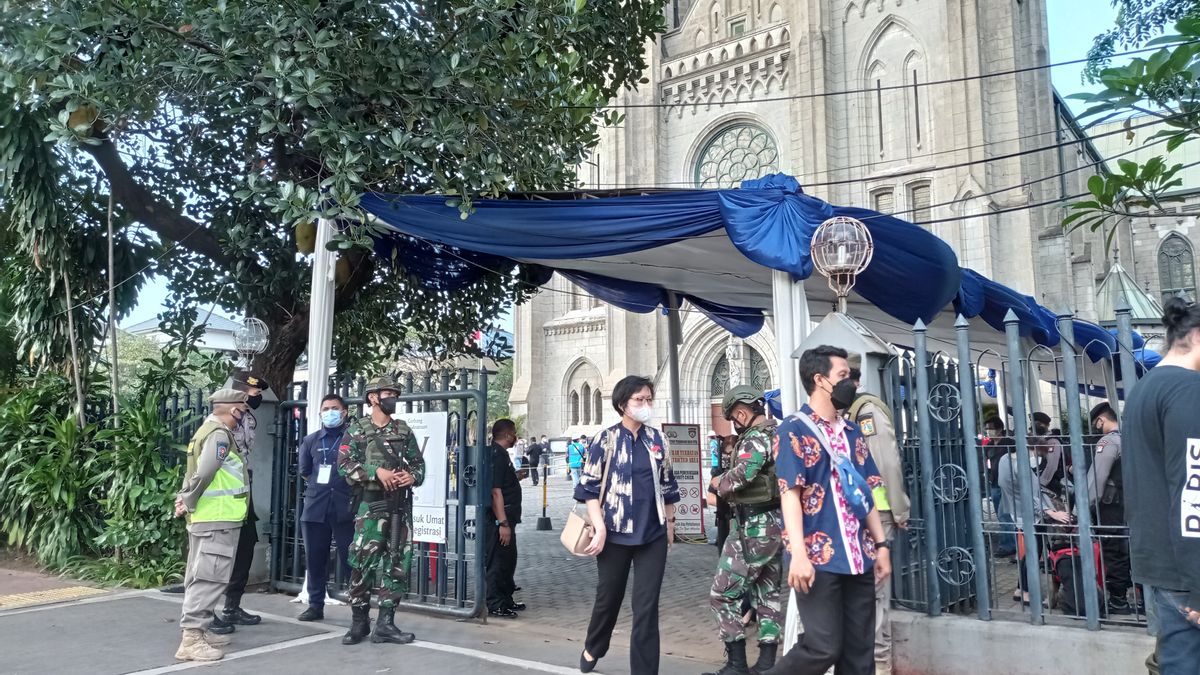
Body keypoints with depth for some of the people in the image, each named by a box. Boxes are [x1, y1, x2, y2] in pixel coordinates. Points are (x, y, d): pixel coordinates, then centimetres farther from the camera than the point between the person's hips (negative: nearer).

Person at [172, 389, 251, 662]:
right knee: (209, 578, -8)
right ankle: (191, 639, -7)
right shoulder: (220, 435, -17)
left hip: (207, 519, 11)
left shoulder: (208, 430, 16)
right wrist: (189, 503, -13)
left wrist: (184, 498, 9)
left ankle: (197, 631, 25)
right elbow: (203, 474, -26)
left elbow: (195, 472, 19)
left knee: (201, 577, 16)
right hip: (216, 520, -11)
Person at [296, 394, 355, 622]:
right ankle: (315, 606, 19)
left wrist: (346, 488, -3)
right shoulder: (310, 440, 13)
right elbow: (304, 471, 19)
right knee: (314, 559, 8)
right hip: (315, 508, 4)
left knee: (350, 559, -3)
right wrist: (320, 486, 11)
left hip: (346, 508, -4)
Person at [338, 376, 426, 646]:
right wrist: (377, 471, -18)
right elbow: (345, 464, -6)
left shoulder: (404, 430, 13)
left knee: (398, 563, 3)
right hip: (371, 505, -3)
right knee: (363, 562, -3)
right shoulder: (357, 429, 3)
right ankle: (359, 622, 12)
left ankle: (385, 623, 10)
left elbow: (419, 463, 15)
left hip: (401, 505, 4)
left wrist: (413, 476, -8)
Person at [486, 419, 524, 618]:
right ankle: (495, 605, 6)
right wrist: (503, 523, -27)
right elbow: (495, 491, -25)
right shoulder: (496, 456, -19)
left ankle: (506, 600, 30)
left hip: (507, 517, 11)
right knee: (498, 562, -2)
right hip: (501, 519, -11)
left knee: (508, 560, 19)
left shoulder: (501, 454, 14)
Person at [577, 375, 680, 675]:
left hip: (653, 535, 2)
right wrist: (600, 528, -13)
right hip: (616, 533, -2)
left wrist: (670, 522, 15)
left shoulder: (657, 439, 5)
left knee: (647, 605, 1)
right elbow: (590, 487, -6)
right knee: (609, 597, 15)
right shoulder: (606, 439, -5)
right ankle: (592, 649, 43)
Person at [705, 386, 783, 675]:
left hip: (754, 528, -10)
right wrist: (728, 482, 12)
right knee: (768, 594, 15)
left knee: (724, 594, -1)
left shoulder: (756, 437, -16)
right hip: (777, 524, 10)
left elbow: (742, 474, -31)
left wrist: (718, 483, -12)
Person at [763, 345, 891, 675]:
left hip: (858, 558, 7)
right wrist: (798, 554, -21)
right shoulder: (793, 431, -6)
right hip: (818, 558, -7)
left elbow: (866, 492, 18)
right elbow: (789, 494, -13)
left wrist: (881, 544, 12)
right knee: (823, 648, -8)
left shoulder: (852, 431, 15)